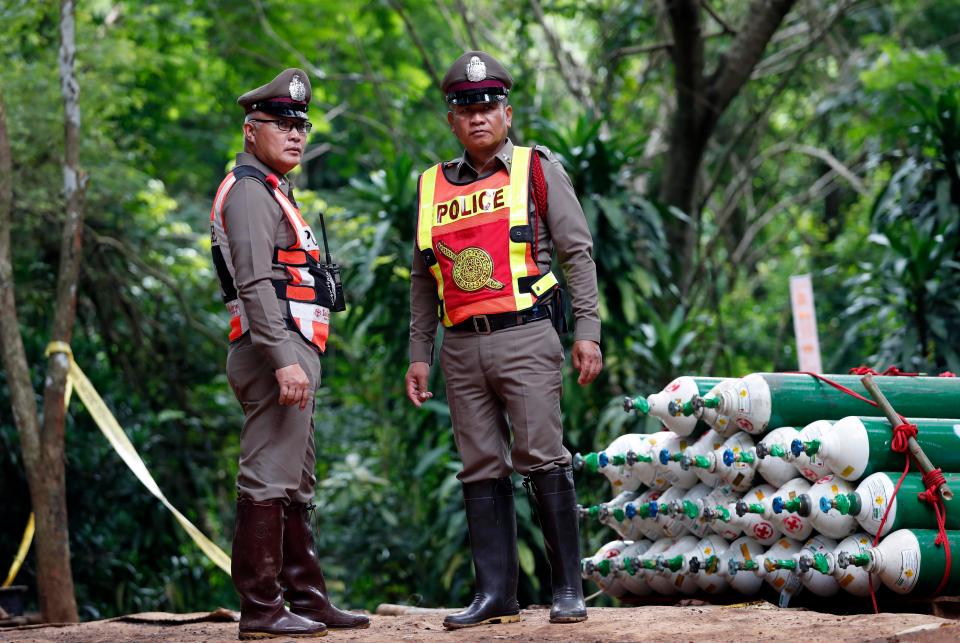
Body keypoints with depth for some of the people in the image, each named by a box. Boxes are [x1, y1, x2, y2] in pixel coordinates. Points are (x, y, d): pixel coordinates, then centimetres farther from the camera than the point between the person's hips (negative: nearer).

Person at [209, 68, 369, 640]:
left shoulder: (275, 191, 25)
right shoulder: (249, 190, -8)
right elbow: (255, 283, -19)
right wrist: (285, 360, -27)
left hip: (293, 355, 11)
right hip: (276, 350, -11)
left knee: (296, 485, 14)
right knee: (269, 480, -11)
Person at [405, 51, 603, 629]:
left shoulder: (538, 169, 6)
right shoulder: (433, 186, 16)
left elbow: (578, 253, 3)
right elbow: (425, 280, 21)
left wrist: (587, 331, -5)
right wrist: (420, 355, 15)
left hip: (525, 337, -4)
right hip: (462, 347, 4)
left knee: (542, 459, -9)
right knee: (482, 471, 4)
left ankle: (570, 588, -3)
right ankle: (496, 594, 7)